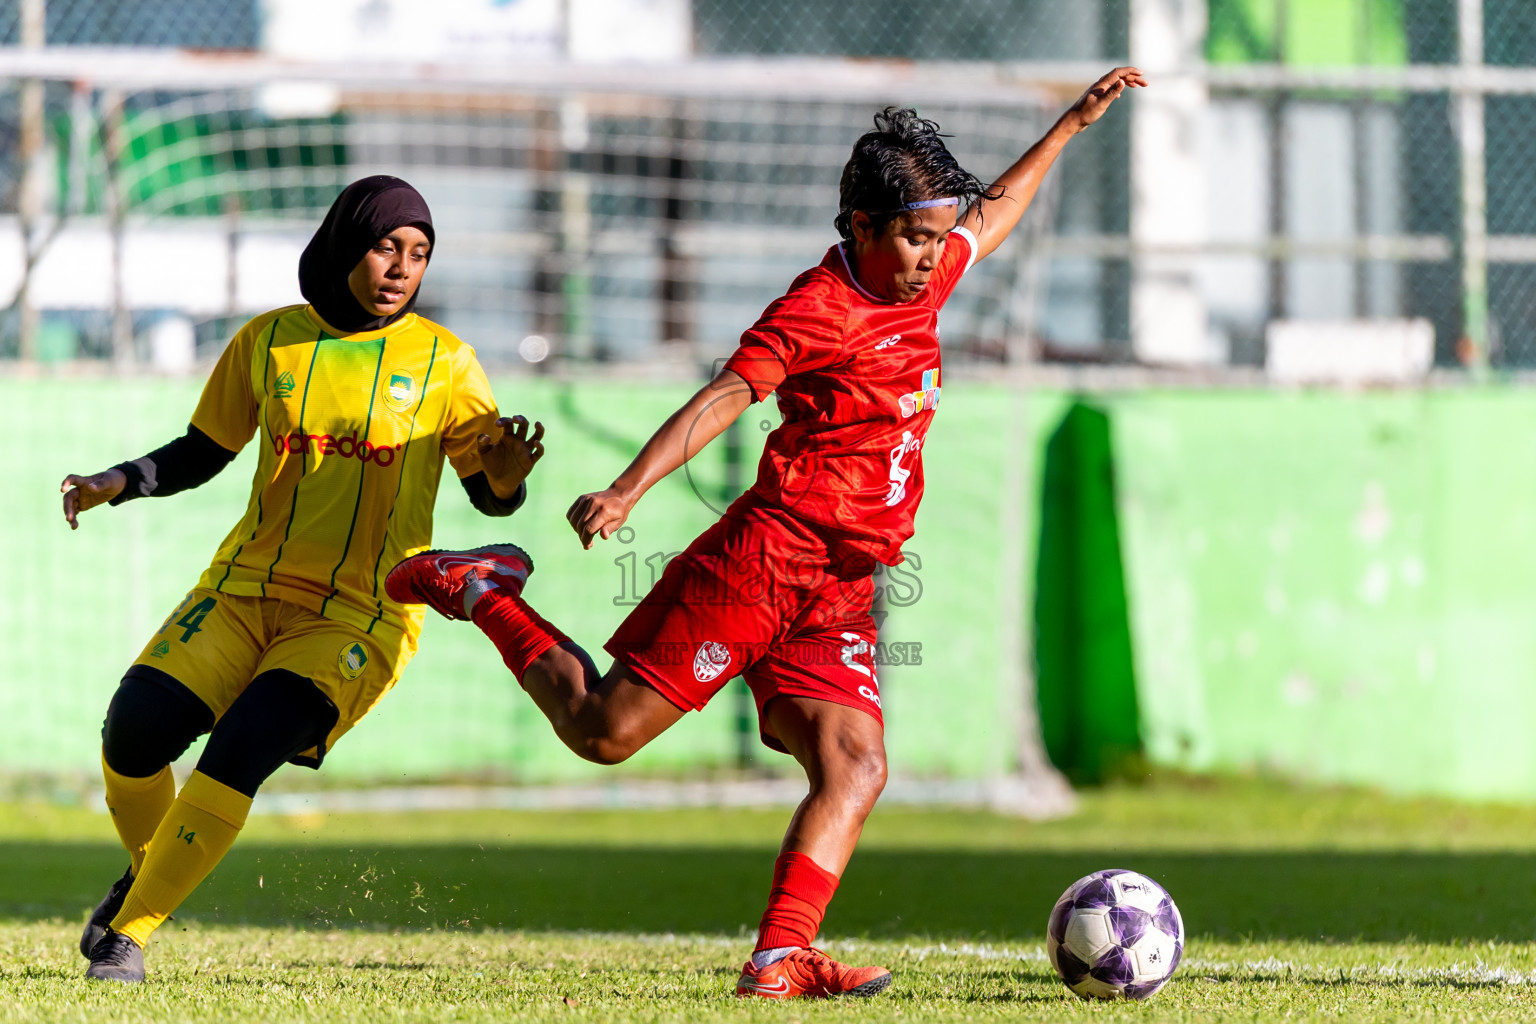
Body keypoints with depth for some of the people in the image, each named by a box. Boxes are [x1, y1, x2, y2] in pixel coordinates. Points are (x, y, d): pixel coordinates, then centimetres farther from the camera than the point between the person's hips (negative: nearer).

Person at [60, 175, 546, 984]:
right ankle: (145, 869, 18)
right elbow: (202, 454, 15)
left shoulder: (443, 361, -1)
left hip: (360, 616, -3)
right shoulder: (269, 341, 5)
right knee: (134, 730, -15)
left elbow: (489, 494, 1)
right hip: (246, 588, 3)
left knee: (240, 750, -24)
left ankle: (130, 932, -10)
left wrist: (506, 476, -22)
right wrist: (119, 483, -2)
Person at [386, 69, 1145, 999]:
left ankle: (780, 958, -22)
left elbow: (992, 218, 34)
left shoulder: (924, 280, 13)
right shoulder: (820, 310, -12)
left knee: (856, 767, -14)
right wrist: (627, 491, -34)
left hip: (838, 598, 7)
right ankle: (485, 595, 17)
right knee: (606, 731, -4)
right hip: (764, 561, -7)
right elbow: (723, 398, -22)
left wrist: (1072, 125, 36)